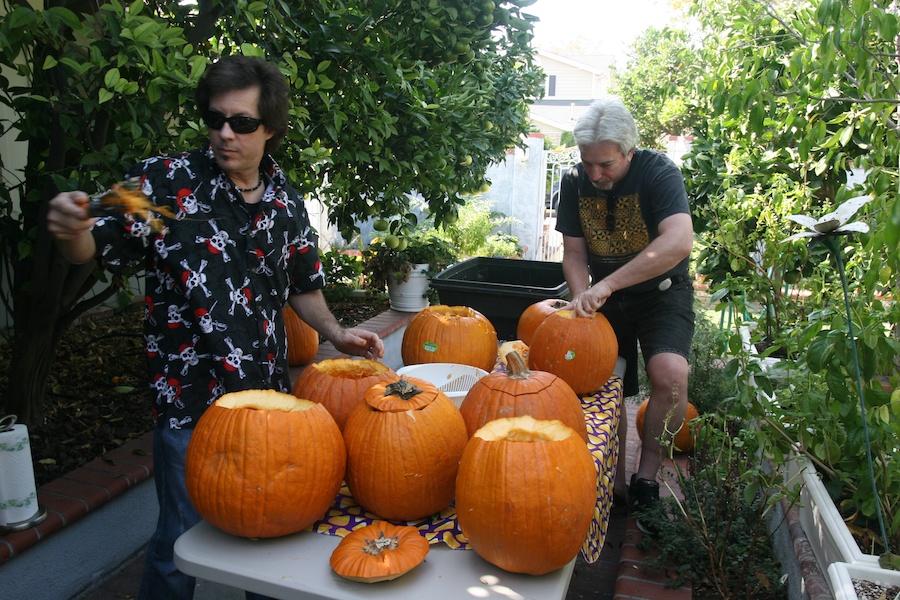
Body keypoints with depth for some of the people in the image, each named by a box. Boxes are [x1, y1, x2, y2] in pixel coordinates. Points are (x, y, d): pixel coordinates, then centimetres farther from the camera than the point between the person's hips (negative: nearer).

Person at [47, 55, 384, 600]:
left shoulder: (285, 200, 4)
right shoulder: (168, 181, -9)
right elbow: (96, 250, -10)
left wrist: (335, 332, -1)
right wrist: (73, 231, -32)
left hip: (269, 392, 4)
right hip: (191, 399, -4)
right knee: (183, 539, 10)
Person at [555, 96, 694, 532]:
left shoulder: (658, 172, -20)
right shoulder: (574, 182, -6)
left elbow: (678, 241, -37)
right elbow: (574, 253, -1)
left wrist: (607, 284, -40)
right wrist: (582, 300, -21)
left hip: (661, 292, -4)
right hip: (606, 299, 4)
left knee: (670, 375, -28)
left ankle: (647, 476, -7)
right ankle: (616, 483, 24)